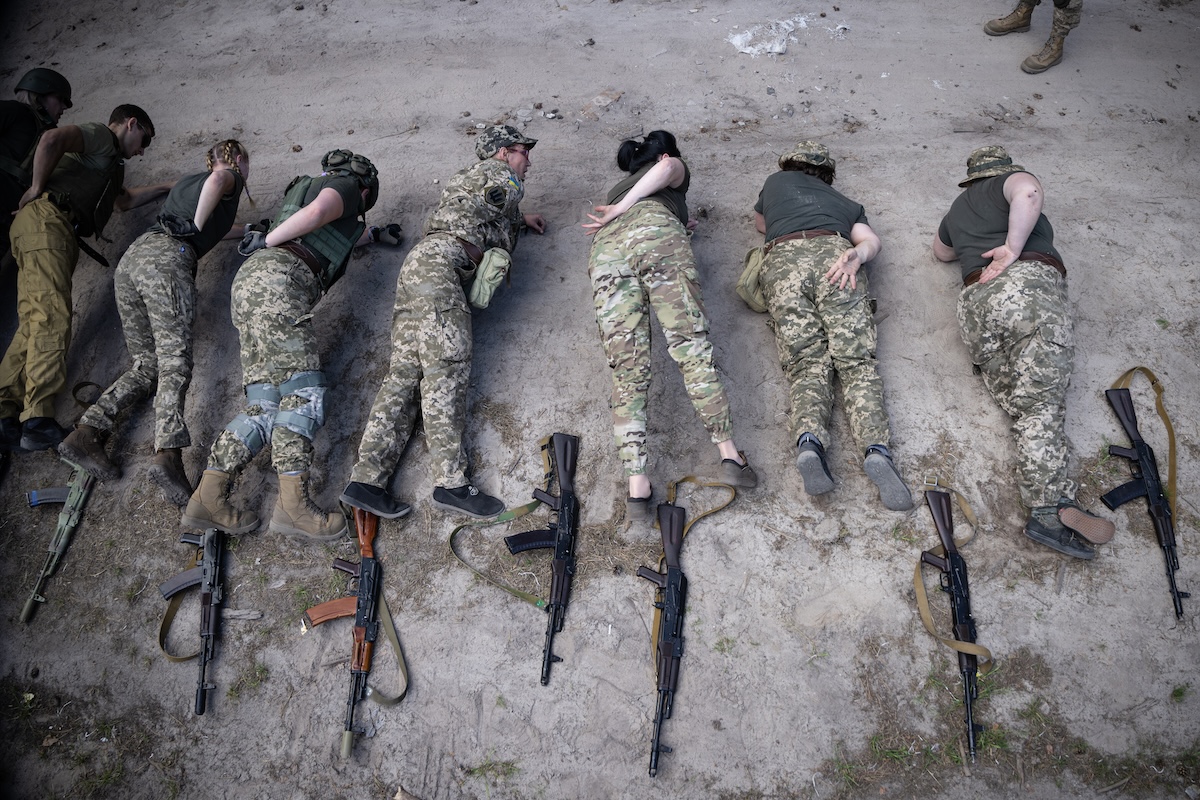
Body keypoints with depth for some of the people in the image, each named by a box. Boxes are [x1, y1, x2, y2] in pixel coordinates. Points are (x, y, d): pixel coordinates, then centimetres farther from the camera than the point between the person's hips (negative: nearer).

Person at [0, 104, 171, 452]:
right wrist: (37, 188, -8)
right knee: (53, 317, -21)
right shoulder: (100, 135, 5)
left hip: (59, 232, 10)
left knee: (34, 324, -3)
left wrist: (167, 187, 52)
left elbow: (124, 200, 50)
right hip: (45, 218, -10)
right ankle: (38, 420, -30)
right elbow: (52, 138, -14)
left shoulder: (110, 162, 35)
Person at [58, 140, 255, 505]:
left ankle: (85, 433, -10)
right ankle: (169, 454, -37)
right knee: (175, 359, -21)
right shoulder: (231, 176, 14)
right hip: (166, 256, -8)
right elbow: (217, 180, -12)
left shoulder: (187, 182, 36)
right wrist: (197, 228, -2)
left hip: (130, 258, 8)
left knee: (146, 365, 5)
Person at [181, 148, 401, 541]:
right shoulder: (345, 187, 10)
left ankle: (208, 496, -14)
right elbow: (315, 213, -12)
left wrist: (373, 234, 64)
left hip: (248, 283, 9)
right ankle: (292, 503, -29)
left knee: (264, 406, -2)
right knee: (304, 393, -17)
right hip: (276, 280, -9)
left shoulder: (306, 186, 37)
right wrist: (265, 242, -4)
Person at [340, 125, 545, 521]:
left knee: (407, 371, -6)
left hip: (420, 263, 9)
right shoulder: (497, 172, 11)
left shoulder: (466, 177, 37)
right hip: (439, 262, -9)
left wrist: (518, 219, 48)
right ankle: (450, 482, -28)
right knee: (446, 367, -19)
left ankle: (366, 478, -17)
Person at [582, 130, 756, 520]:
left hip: (605, 249, 3)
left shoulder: (617, 188, 46)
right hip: (654, 229, -3)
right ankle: (729, 453, -17)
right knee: (691, 344, -8)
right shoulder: (674, 167, 31)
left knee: (627, 369, -9)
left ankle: (636, 486, -22)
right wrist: (623, 209, 5)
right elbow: (668, 168, 8)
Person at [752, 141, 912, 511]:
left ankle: (809, 440, -36)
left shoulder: (776, 182, 35)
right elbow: (870, 240, 15)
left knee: (807, 363, -7)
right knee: (856, 360, -7)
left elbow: (760, 225, 51)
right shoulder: (845, 203, 36)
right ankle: (876, 447, -32)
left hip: (782, 259, 0)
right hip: (832, 253, 1)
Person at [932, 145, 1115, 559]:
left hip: (973, 304, 6)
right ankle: (1050, 508, -30)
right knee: (1043, 402, -16)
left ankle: (1051, 502, -27)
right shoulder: (1011, 179, 17)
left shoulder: (956, 210, 36)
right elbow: (1028, 191, -9)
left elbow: (941, 251, 55)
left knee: (1024, 405, -8)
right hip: (1027, 281, -5)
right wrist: (1013, 248, -5)